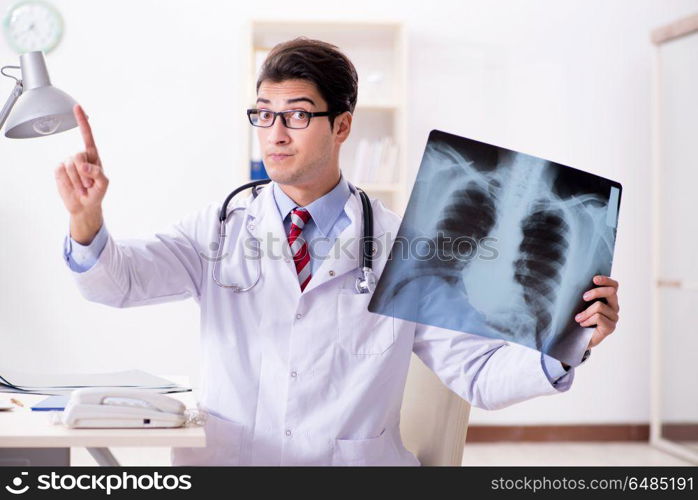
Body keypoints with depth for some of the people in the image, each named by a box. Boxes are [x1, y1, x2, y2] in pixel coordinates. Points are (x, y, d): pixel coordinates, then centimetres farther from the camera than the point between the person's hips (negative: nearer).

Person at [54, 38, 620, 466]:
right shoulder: (221, 229, 7)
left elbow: (476, 371, 1)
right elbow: (116, 279, -4)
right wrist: (87, 217, -26)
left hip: (357, 462, -1)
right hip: (224, 457, 2)